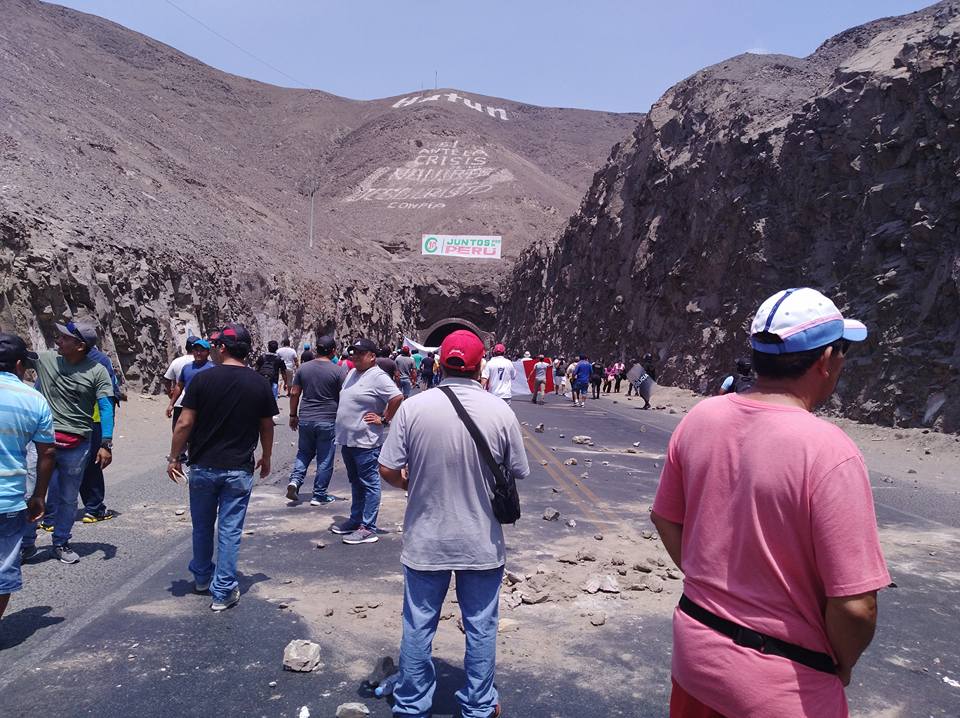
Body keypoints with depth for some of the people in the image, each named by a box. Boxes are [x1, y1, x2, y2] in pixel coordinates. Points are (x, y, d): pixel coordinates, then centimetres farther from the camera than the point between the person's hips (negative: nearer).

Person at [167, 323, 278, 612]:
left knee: (202, 526, 19)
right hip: (239, 470, 0)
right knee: (230, 530, 6)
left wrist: (174, 458, 3)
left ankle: (202, 578, 38)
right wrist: (266, 458, 18)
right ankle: (223, 592, 10)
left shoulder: (202, 379, -9)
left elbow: (185, 424, -9)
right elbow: (267, 427, 4)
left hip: (203, 467, 0)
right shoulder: (259, 384, -4)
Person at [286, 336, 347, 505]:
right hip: (328, 421, -3)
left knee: (304, 453, 21)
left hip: (305, 419, 4)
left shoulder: (303, 368, 3)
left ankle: (295, 480, 1)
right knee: (325, 459, 7)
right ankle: (319, 496, 13)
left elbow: (294, 393, 6)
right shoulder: (339, 371, -9)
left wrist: (293, 415, 16)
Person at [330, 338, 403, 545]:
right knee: (356, 483, 19)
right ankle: (355, 520, 32)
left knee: (369, 484, -2)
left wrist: (384, 420, -16)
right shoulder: (352, 373, 13)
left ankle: (368, 528, 3)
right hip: (347, 439, 10)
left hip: (365, 442, -10)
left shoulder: (378, 377, -16)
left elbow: (397, 397, -24)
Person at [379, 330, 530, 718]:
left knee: (418, 626, 17)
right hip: (482, 542, 0)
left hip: (424, 540, 1)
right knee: (481, 628, 17)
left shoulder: (413, 407, -13)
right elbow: (518, 473, -3)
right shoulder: (500, 411, -12)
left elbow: (387, 471, -9)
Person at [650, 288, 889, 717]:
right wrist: (841, 666, -2)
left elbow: (666, 521, 4)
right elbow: (853, 607, -22)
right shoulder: (829, 452, -25)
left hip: (695, 650, 5)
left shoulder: (700, 418, -8)